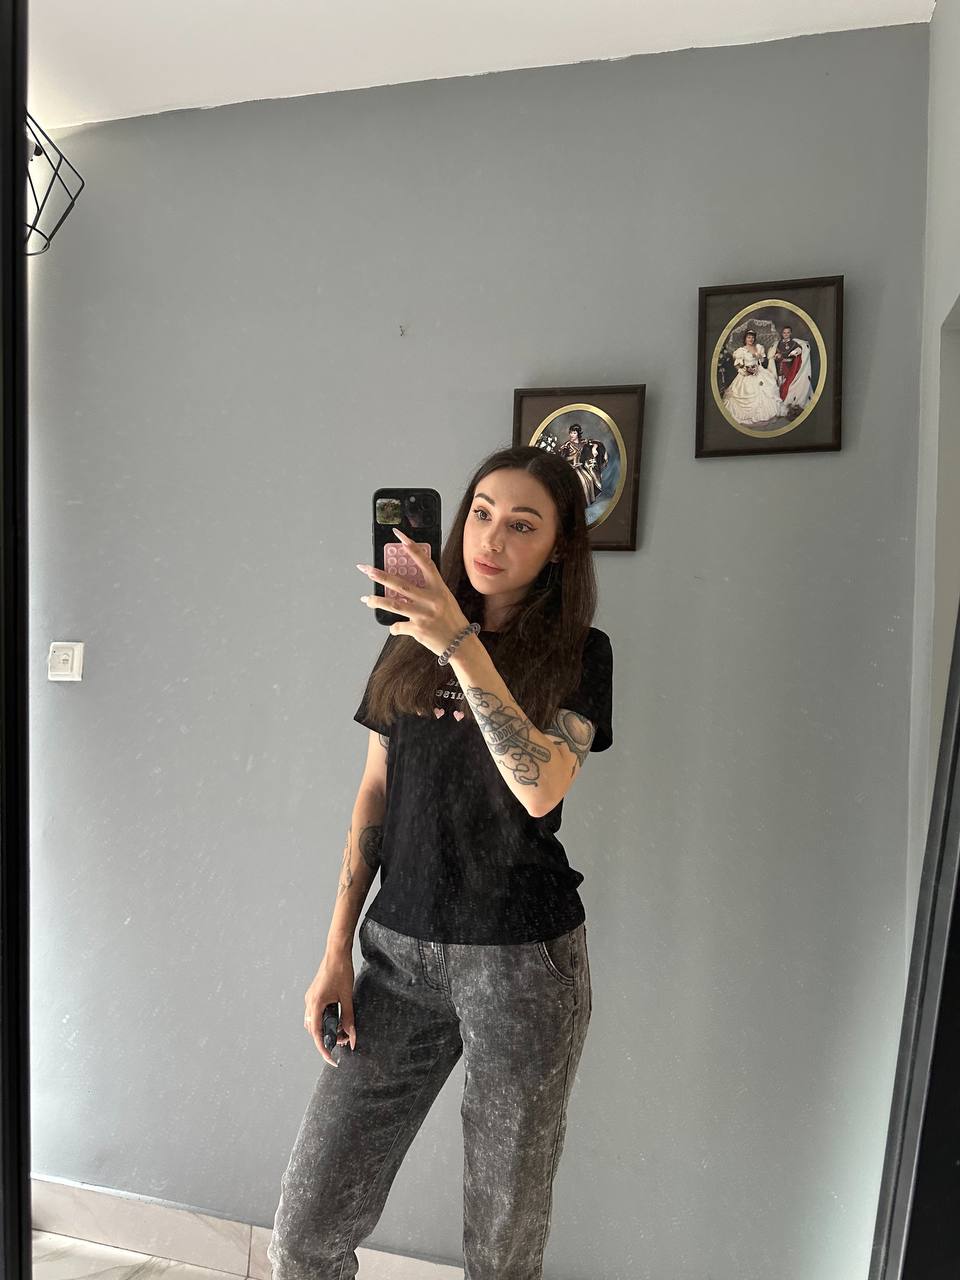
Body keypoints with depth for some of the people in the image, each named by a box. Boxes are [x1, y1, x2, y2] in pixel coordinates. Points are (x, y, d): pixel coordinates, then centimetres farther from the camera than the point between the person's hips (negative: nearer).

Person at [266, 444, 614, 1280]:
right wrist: (337, 950, 5)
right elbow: (375, 796, 8)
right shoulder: (409, 643, 7)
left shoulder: (578, 653, -4)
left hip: (523, 959, -3)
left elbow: (541, 789, -20)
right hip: (400, 951, 3)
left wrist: (462, 646, -25)